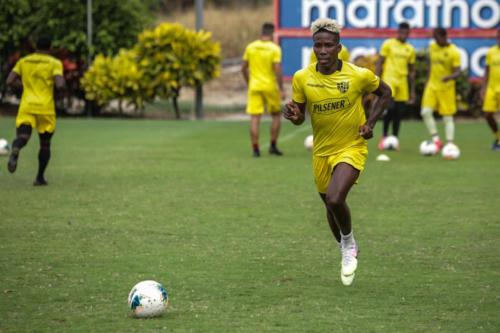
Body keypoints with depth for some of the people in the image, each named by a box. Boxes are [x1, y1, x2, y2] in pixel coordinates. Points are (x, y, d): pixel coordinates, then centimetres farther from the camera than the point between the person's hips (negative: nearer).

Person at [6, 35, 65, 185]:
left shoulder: (23, 61, 10)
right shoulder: (54, 63, -1)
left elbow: (10, 81, 4)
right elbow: (60, 84, -15)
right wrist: (60, 82, 9)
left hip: (26, 107, 1)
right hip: (45, 108, -1)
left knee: (22, 137, -12)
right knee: (45, 143, 16)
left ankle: (15, 150, -48)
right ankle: (40, 177, 17)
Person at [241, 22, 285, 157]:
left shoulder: (250, 47, 3)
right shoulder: (275, 48, -8)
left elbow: (243, 68, 7)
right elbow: (278, 70, -15)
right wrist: (281, 89, -10)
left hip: (254, 86, 3)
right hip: (270, 86, -3)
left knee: (254, 118, 2)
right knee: (276, 115, 15)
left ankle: (255, 149, -2)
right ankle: (273, 146, 13)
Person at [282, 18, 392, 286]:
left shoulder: (359, 75, -15)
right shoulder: (302, 78, -9)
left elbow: (384, 92, 5)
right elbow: (300, 115, 3)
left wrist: (370, 123, -6)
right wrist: (293, 115, -21)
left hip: (351, 148, -4)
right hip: (321, 152, 4)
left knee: (335, 199, -26)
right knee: (331, 206, 17)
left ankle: (349, 243, 4)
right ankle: (347, 254, 43)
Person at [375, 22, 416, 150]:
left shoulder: (410, 49, 12)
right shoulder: (388, 44, 0)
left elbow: (411, 71, 17)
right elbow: (379, 64, 1)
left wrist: (412, 91, 13)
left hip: (402, 82, 4)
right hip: (389, 80, -4)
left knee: (398, 112, 3)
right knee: (390, 107, -21)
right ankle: (384, 137, -6)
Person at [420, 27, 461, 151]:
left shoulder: (454, 52, -14)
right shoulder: (433, 47, 4)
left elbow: (457, 72, -15)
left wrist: (449, 77, -36)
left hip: (446, 88, -5)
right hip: (432, 86, 5)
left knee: (448, 118, -2)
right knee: (426, 112, -8)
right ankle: (436, 140, 3)